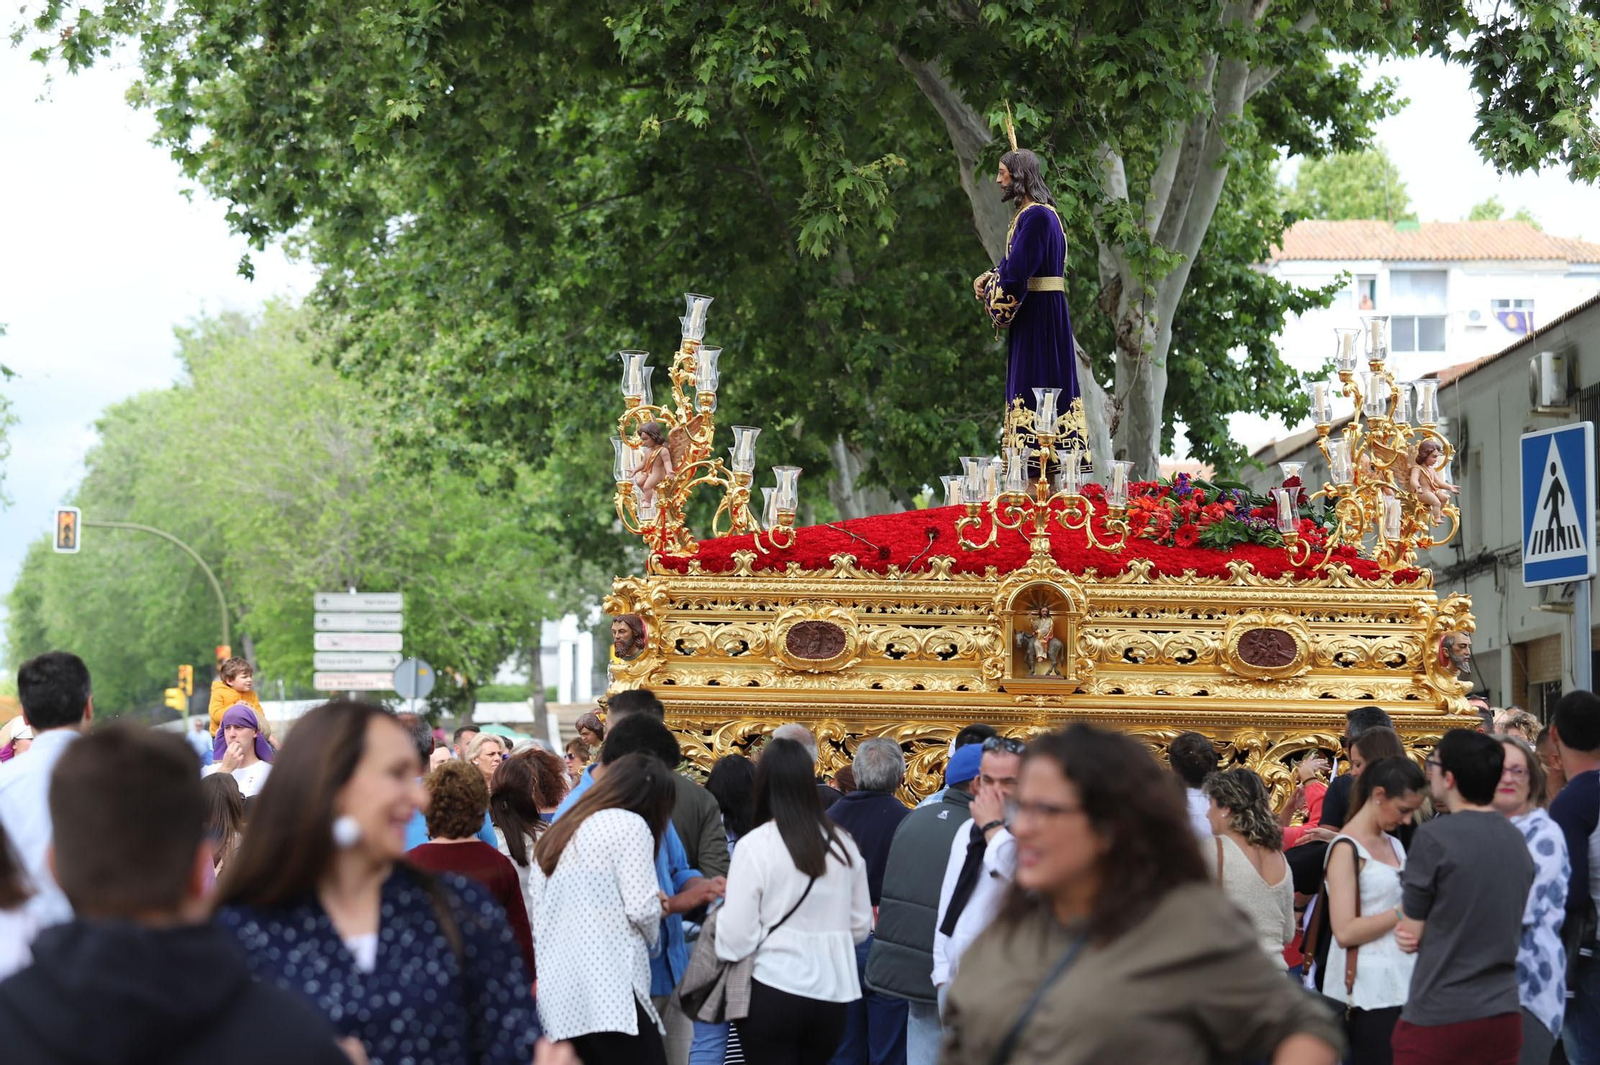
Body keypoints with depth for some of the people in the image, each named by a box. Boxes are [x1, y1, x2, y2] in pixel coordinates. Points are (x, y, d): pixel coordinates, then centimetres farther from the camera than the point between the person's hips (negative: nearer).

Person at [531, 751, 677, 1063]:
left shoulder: (555, 835, 20)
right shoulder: (629, 824, -3)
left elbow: (538, 914, 15)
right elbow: (642, 908, -9)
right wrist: (651, 934, 10)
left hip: (558, 995, 7)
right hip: (611, 992, -7)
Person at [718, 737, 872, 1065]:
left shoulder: (756, 845, -12)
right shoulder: (842, 845, 1)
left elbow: (736, 937, -12)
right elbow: (861, 926, 11)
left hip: (772, 992, -5)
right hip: (832, 994, 5)